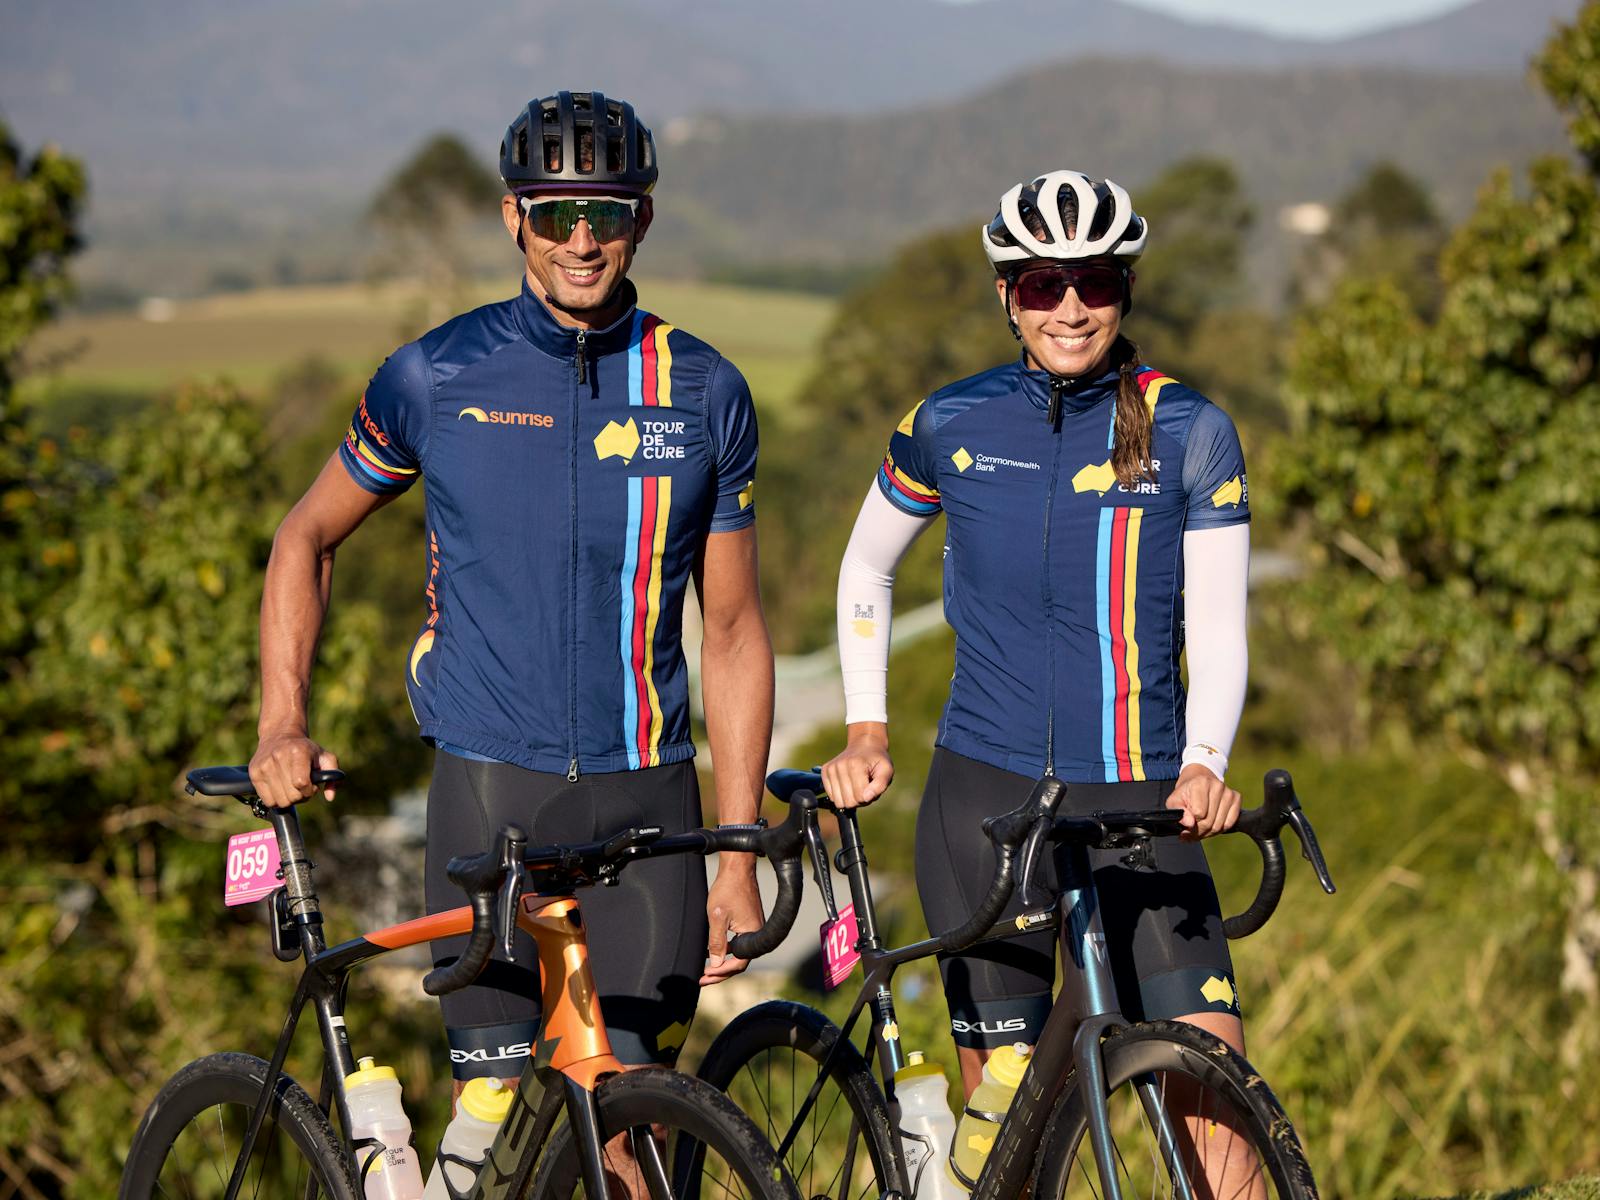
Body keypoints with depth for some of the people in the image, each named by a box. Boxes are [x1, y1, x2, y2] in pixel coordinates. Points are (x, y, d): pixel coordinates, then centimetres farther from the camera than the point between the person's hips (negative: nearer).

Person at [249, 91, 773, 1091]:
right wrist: (283, 726, -2)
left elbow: (733, 632, 7)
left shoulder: (704, 393, 3)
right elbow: (308, 537, 13)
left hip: (646, 793, 1)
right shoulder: (437, 377, 0)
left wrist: (740, 864, 3)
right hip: (489, 784, -1)